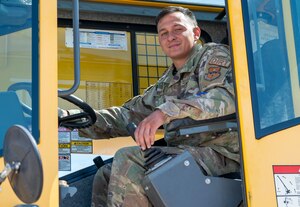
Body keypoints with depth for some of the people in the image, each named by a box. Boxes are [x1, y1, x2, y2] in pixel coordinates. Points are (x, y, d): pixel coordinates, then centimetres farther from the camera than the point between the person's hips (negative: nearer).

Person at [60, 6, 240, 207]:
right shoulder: (165, 85, 23)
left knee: (128, 159, -23)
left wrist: (166, 111, -31)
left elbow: (224, 96, -20)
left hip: (219, 153, -8)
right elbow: (127, 114, 21)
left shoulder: (214, 55, 1)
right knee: (106, 175, 2)